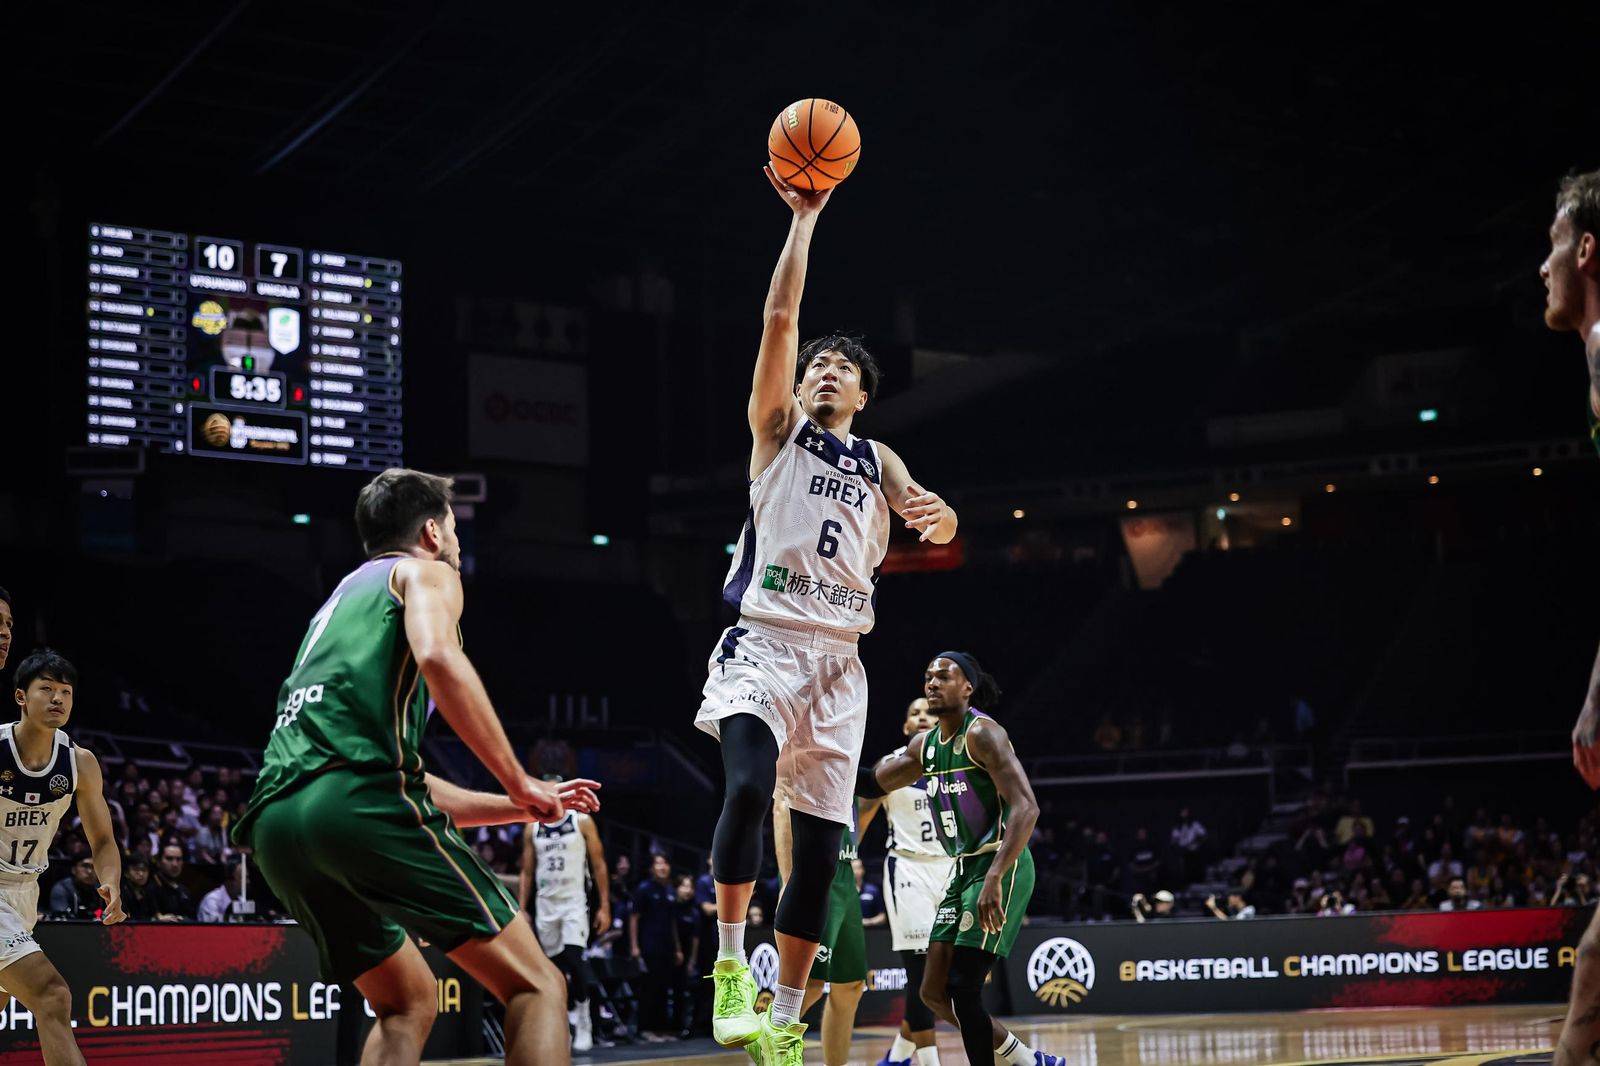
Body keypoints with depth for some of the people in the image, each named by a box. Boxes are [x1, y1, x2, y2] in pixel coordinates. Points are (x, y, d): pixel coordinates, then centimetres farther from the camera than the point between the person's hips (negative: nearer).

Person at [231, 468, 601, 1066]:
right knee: (536, 986, -4)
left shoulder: (337, 605, 37)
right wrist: (519, 784, -5)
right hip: (357, 799, -8)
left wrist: (520, 808, 40)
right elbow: (438, 658, -12)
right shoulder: (425, 572, 14)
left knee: (408, 1004, 25)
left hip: (274, 824, 8)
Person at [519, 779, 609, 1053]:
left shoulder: (583, 822, -1)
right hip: (545, 905, 4)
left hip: (574, 901, -4)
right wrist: (521, 909, 3)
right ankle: (566, 1025, 13)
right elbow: (526, 872, 12)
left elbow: (599, 866, -1)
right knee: (555, 968, 4)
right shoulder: (532, 829, 8)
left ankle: (584, 1022, -8)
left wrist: (605, 907, -6)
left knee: (573, 959, -19)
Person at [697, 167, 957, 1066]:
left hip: (838, 659, 4)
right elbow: (780, 317, -1)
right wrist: (806, 219, -3)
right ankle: (730, 965, -14)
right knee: (750, 788, -30)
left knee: (822, 846, 3)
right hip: (763, 643, -4)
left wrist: (939, 517, -22)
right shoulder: (779, 428, 10)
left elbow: (935, 527, 2)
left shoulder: (878, 461, 19)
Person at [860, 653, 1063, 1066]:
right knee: (935, 992, 7)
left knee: (962, 989, -14)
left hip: (1002, 867, -9)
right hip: (963, 870, 9)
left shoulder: (982, 733, -14)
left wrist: (995, 878, -33)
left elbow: (1026, 808, -23)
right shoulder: (925, 744, 12)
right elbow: (871, 783, 24)